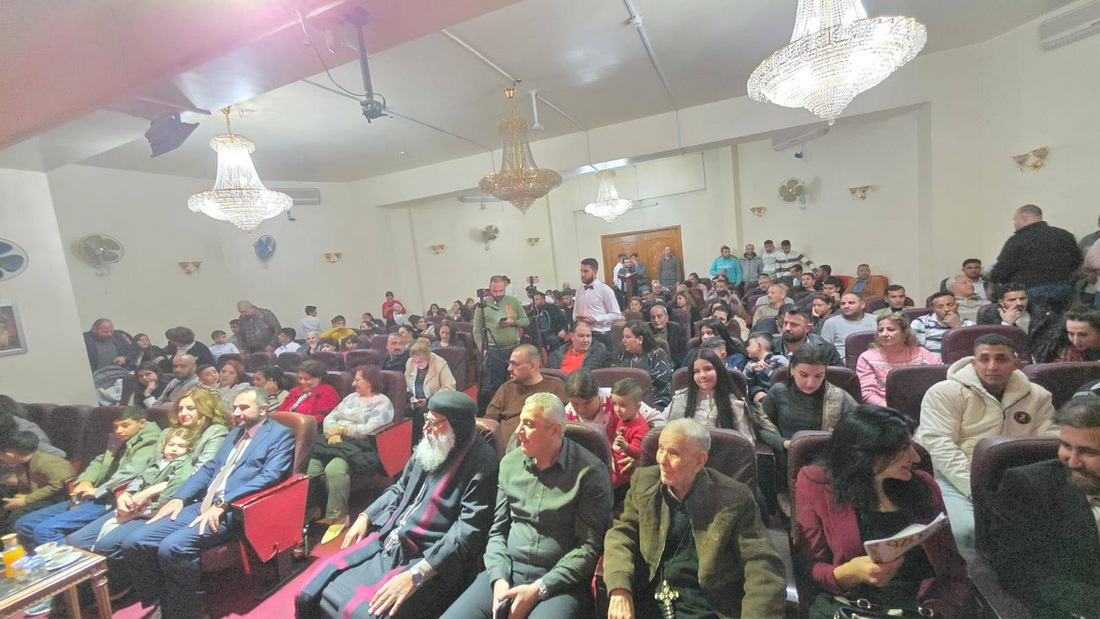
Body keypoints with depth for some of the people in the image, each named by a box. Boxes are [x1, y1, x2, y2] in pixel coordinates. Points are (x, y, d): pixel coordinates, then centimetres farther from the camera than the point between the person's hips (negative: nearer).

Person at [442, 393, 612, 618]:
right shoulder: (509, 463, 5)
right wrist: (499, 579, -6)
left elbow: (589, 546, -10)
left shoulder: (590, 472, -10)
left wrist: (538, 589, -14)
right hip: (508, 571, 4)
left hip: (561, 580, -4)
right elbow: (498, 530, 10)